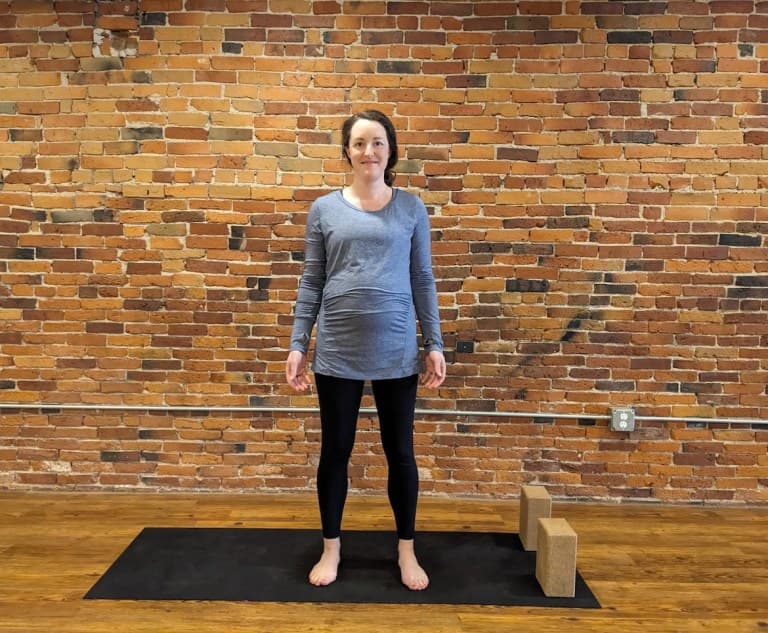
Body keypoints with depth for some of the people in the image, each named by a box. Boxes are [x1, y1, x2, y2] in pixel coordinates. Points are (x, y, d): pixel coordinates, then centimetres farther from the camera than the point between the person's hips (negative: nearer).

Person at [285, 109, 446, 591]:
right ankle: (331, 548, 31)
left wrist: (434, 344, 1)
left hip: (397, 351, 0)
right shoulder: (325, 209, 4)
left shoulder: (411, 208, 4)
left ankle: (407, 551, 29)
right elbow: (311, 283, 5)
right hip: (337, 351, 0)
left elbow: (423, 280, 5)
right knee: (335, 451, 11)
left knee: (400, 451, 10)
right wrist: (298, 344, 1)